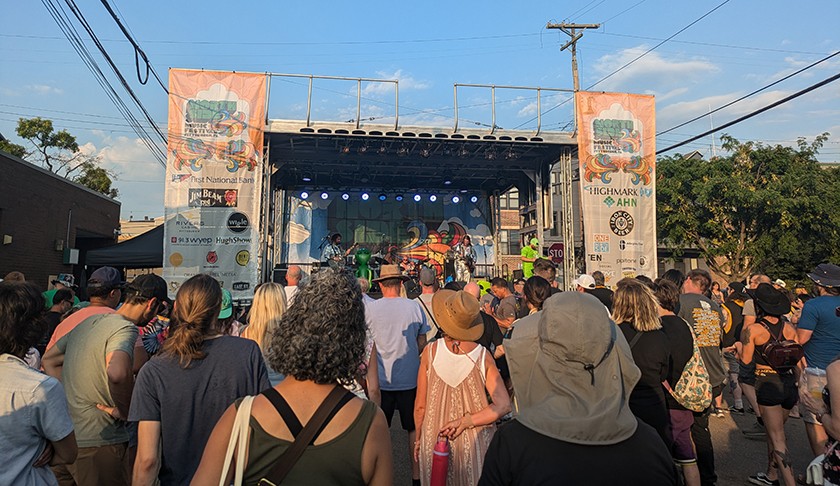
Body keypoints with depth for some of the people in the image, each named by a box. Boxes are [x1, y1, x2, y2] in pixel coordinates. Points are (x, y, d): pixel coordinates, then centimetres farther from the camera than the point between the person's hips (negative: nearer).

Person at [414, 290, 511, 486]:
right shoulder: (483, 356, -13)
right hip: (476, 441, 0)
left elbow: (420, 406, -6)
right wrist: (466, 421, -15)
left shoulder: (430, 351, -15)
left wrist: (418, 438, 8)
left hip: (435, 439, 0)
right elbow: (503, 406, -17)